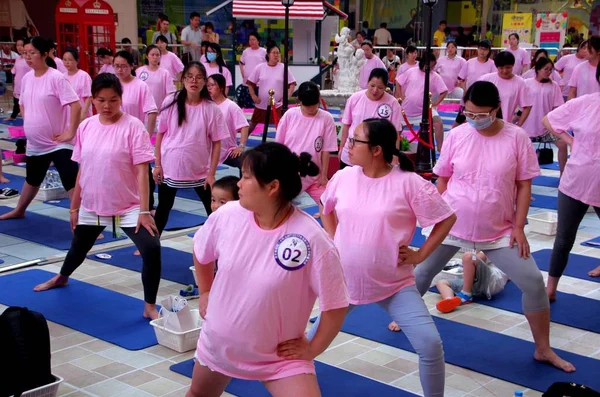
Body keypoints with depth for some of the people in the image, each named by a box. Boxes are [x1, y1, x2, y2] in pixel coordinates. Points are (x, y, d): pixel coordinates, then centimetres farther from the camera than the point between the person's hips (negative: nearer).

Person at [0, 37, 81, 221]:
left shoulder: (57, 78, -17)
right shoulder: (26, 78, 5)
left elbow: (76, 105, -22)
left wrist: (70, 133, -21)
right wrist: (29, 123, 11)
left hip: (58, 143, -7)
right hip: (34, 143, 8)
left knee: (71, 183, -11)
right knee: (32, 180, 27)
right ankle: (19, 210, 47)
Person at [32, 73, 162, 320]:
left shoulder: (132, 126, -14)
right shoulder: (86, 127, 0)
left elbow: (141, 171, -17)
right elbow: (82, 170, 8)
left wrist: (144, 211, -22)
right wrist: (74, 207, 11)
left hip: (128, 207, -4)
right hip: (91, 207, 4)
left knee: (152, 249, -22)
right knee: (78, 249, 25)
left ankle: (150, 307, -4)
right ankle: (61, 277, 59)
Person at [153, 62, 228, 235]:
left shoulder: (212, 109, -9)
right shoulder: (171, 103, -6)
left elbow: (216, 143, -6)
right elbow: (160, 134, 1)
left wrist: (211, 173, -8)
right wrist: (157, 164, 0)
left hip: (199, 170, -1)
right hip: (169, 167, 1)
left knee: (213, 210, 5)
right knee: (163, 208, 16)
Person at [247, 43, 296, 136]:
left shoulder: (283, 68, -6)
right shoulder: (259, 67, -5)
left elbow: (292, 84, -1)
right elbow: (250, 83, 4)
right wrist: (253, 96, -4)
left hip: (278, 105, -2)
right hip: (261, 104, 2)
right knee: (252, 124, 18)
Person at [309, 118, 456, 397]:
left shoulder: (408, 183, -16)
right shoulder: (343, 177, -2)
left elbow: (447, 218, -7)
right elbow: (326, 209, 19)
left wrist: (420, 255, -9)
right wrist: (333, 241, 9)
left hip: (394, 285, -3)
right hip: (344, 281, 4)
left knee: (430, 344, -13)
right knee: (315, 336, 15)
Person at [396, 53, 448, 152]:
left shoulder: (435, 76, -4)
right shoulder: (411, 72, 0)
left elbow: (444, 91, -5)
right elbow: (398, 82, 7)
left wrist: (435, 103, -12)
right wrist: (401, 97, -1)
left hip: (425, 109, -1)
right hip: (407, 109, 2)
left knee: (438, 123, -20)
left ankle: (440, 148, -13)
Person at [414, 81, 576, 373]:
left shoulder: (516, 137, -10)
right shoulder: (456, 135, -7)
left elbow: (523, 185, -6)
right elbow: (443, 179, 3)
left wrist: (518, 227, -9)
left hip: (499, 230, -1)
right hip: (452, 225, 1)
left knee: (533, 281, -5)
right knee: (422, 273, 12)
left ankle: (543, 349, 11)